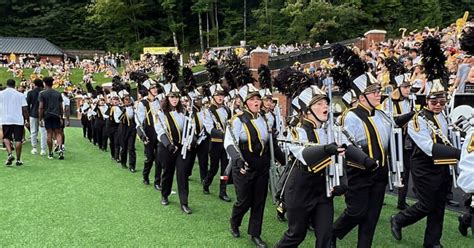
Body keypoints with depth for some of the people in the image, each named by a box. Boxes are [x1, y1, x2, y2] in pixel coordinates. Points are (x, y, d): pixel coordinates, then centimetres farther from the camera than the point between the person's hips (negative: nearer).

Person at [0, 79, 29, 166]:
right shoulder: (20, 95, 2)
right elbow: (25, 109, -1)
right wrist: (27, 120, 6)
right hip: (18, 120, -1)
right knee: (18, 140, 4)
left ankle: (9, 154, -6)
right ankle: (18, 160, 7)